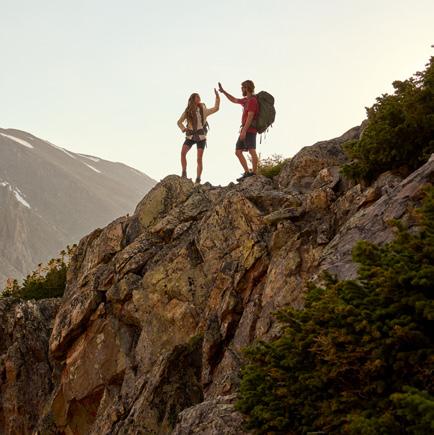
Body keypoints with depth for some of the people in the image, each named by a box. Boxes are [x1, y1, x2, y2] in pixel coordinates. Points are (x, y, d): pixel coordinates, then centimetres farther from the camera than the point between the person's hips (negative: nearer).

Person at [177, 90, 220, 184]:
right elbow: (179, 122, 11)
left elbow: (216, 108, -5)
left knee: (199, 159, -8)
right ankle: (184, 173, -11)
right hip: (190, 136, 1)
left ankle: (198, 179, -3)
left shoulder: (203, 110, 2)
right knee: (183, 152, -23)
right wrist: (183, 129, -8)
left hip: (201, 137, -1)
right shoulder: (187, 111, 3)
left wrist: (217, 97, -12)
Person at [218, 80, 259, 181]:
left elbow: (250, 116, -18)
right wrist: (223, 91, 33)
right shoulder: (246, 100, 19)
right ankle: (247, 173, 6)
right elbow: (234, 100, 36)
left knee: (252, 151, -18)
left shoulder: (252, 100, -9)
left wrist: (244, 131, -23)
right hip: (245, 131, 10)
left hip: (250, 130, -10)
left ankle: (254, 173, -24)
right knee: (238, 152, 7)